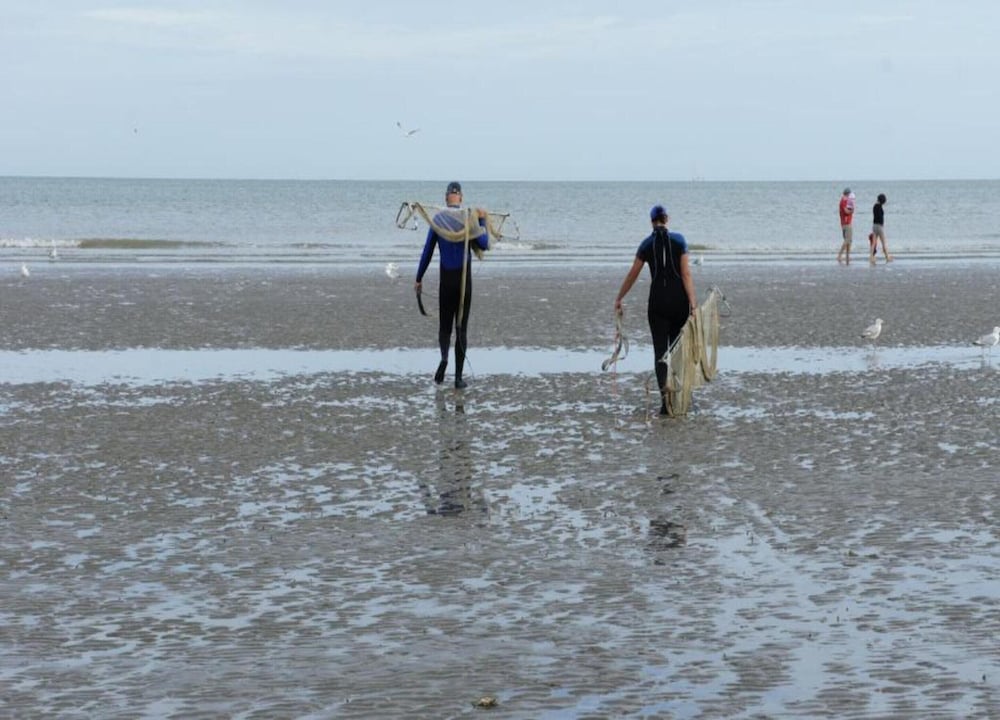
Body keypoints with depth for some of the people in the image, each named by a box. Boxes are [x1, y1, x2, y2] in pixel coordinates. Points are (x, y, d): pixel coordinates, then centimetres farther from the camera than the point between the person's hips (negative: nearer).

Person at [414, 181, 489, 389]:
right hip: (464, 279, -1)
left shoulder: (437, 220, -1)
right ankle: (458, 377, 2)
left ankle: (444, 356, -20)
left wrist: (419, 279, 10)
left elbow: (427, 252, 2)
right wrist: (483, 221, 6)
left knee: (444, 325, 13)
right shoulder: (468, 218, -6)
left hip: (446, 279, 1)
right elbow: (484, 245, -3)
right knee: (461, 327, 5)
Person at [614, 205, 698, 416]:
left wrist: (619, 299, 17)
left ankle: (665, 395, -16)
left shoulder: (647, 244, 1)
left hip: (657, 300, 0)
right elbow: (686, 274, -8)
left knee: (660, 350, 1)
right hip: (679, 299, 0)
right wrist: (693, 303, -10)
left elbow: (632, 275, 6)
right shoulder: (678, 240, -2)